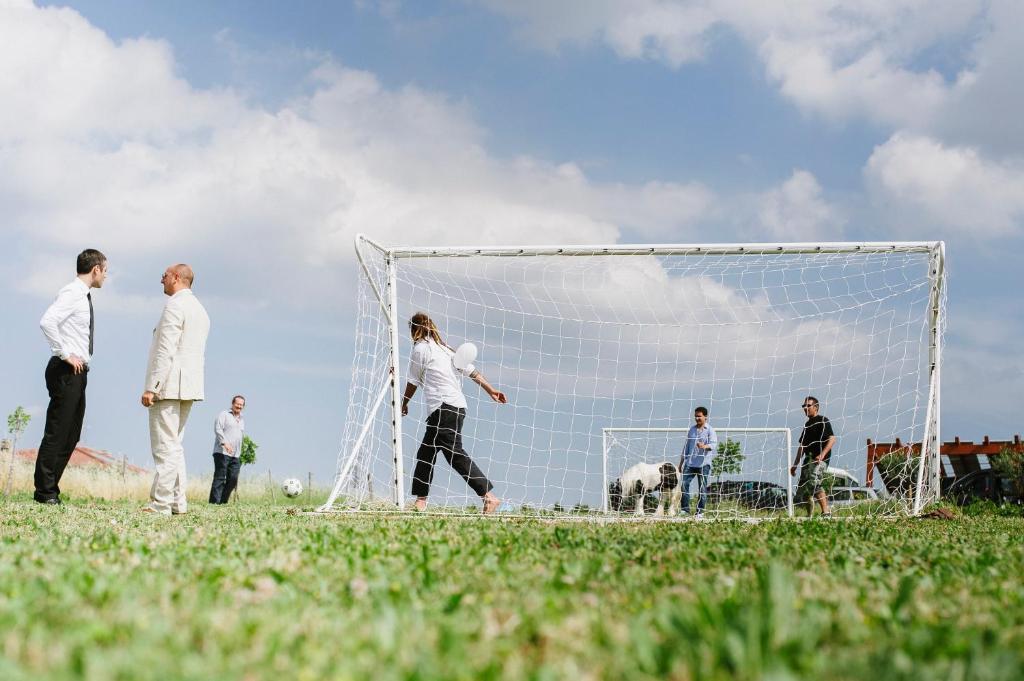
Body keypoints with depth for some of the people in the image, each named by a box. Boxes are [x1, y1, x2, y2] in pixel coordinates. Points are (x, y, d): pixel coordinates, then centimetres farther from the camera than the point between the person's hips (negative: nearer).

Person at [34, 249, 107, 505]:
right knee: (56, 433, -7)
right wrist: (66, 355, -21)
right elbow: (46, 321, -27)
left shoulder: (83, 295, 17)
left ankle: (50, 491, 15)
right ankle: (45, 492, -3)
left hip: (77, 373, 10)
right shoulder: (72, 293, -12)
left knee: (71, 436, 11)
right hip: (66, 371, -10)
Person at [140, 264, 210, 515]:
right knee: (174, 445, 14)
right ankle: (177, 502, 12)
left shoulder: (175, 306, -10)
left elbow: (165, 351, -18)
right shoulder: (200, 310, 20)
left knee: (165, 447, -9)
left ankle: (161, 505, -10)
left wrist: (151, 387, -19)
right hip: (189, 387, 10)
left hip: (168, 385, -10)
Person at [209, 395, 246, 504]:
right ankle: (214, 502, -10)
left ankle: (223, 501, 6)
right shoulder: (224, 415, 2)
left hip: (235, 455, 7)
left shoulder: (242, 420, 25)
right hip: (222, 453, -7)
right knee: (219, 478, -9)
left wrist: (242, 453, 21)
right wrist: (225, 443, -24)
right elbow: (218, 429, -11)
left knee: (233, 479, -1)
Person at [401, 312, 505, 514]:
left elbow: (413, 382, 7)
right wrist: (491, 391, 13)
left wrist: (404, 404, 23)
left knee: (455, 454, -15)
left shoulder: (420, 348, 1)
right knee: (425, 454, 13)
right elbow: (471, 371, 16)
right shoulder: (444, 348, 23)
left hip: (444, 407, -9)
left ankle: (489, 496, -22)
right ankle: (420, 502, 15)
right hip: (457, 406, 9)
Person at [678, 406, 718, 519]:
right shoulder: (691, 429, 16)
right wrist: (681, 462, 20)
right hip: (690, 463, 4)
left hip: (703, 463, -4)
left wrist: (705, 446, -36)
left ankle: (700, 512, 5)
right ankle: (685, 509, -1)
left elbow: (714, 444, -14)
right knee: (684, 484, -7)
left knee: (702, 488, -1)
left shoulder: (710, 430, 0)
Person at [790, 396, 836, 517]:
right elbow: (802, 446, 28)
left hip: (820, 459, -9)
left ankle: (826, 511, -29)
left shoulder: (822, 421, -2)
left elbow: (832, 439, -14)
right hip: (808, 459, 9)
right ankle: (809, 517, 18)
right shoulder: (807, 424, 23)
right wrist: (795, 464, 24)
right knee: (802, 489, 7)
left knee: (814, 483, -28)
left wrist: (822, 454, -26)